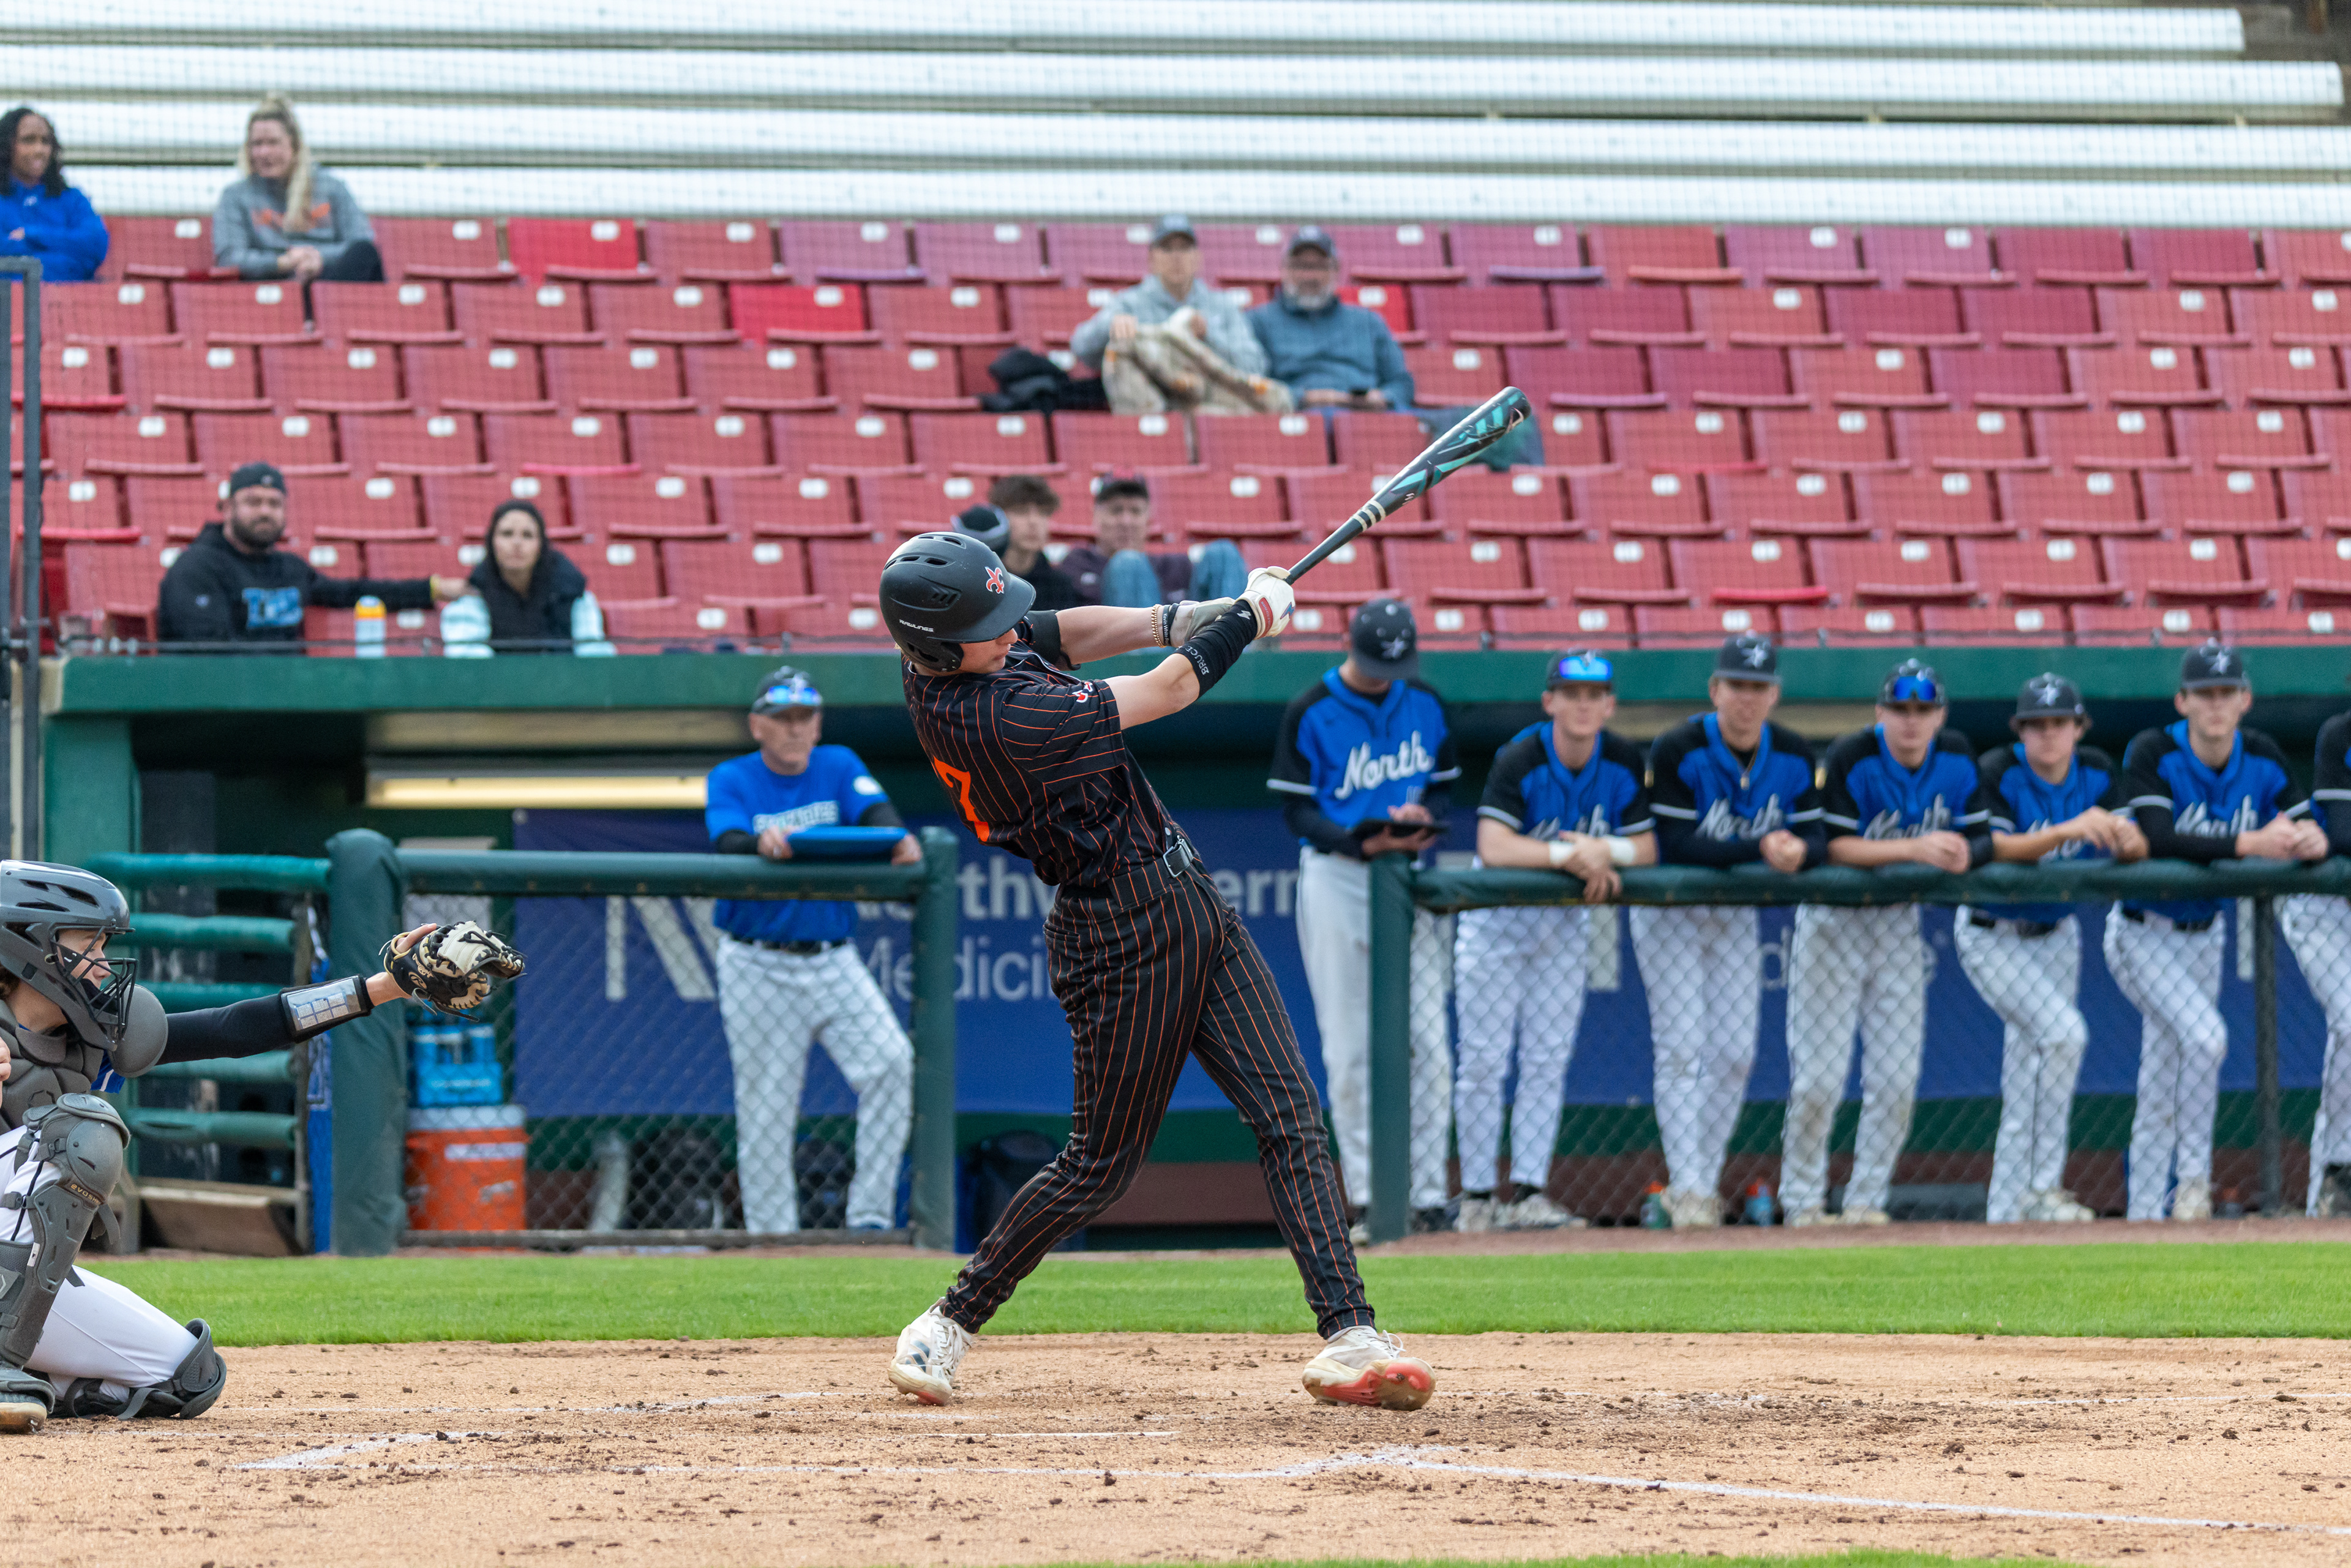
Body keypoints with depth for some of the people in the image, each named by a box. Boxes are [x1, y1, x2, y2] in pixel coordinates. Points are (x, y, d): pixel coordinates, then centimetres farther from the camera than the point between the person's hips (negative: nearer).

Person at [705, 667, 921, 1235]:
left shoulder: (838, 767, 7)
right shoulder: (731, 780, 0)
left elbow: (875, 809, -12)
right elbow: (726, 842, -19)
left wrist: (898, 838, -36)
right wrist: (760, 843, -43)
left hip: (834, 961, 2)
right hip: (757, 969, -2)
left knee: (890, 1061, -17)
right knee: (766, 1110, -1)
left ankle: (870, 1217, -11)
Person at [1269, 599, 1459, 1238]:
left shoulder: (1427, 706, 7)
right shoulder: (1309, 713, -4)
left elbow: (1444, 785, 13)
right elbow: (1297, 809, -5)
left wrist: (1425, 818, -11)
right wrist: (1361, 842, -20)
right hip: (1337, 879, -3)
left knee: (1427, 1039, -3)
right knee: (1349, 1048, -3)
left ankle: (1429, 1196, -1)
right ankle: (1365, 1197, 2)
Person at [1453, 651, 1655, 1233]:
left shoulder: (1625, 764, -8)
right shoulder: (1520, 760, -23)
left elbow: (1647, 848, -5)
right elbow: (1493, 847, -34)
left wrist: (1605, 850, -25)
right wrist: (1573, 855, -37)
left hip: (1564, 920, 4)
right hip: (1497, 918, -4)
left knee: (1548, 1060, 2)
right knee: (1485, 1060, -5)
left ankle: (1529, 1194, 4)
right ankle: (1478, 1197, 0)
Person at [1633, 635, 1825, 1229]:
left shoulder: (1793, 756, -8)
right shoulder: (1677, 751, -23)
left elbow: (1816, 836, -7)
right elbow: (1675, 845, -29)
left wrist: (1800, 851, -33)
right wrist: (1760, 849, -39)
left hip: (1739, 912, 5)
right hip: (1670, 909, -5)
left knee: (1735, 1052, 4)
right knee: (1681, 1047, -10)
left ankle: (1705, 1183, 16)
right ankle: (1686, 1188, -10)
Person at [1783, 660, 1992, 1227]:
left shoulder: (1956, 757, -4)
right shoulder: (1851, 759, -19)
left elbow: (1979, 837, 0)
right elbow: (1832, 846, -25)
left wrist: (1963, 853, -24)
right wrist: (1913, 849, -33)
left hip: (1900, 919, 4)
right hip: (1833, 919, -4)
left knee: (1897, 1077, 1)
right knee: (1819, 1075, -6)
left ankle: (1866, 1202, 13)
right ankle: (1803, 1201, 10)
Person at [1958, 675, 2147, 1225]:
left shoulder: (2097, 773, -5)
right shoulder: (1998, 772, -20)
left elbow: (2133, 850, -12)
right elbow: (1992, 849, -33)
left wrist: (2129, 841, -37)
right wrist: (2067, 831, -44)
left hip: (2056, 932, 6)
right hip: (1993, 935, -6)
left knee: (2026, 1084, 9)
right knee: (2065, 1033, -23)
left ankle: (2006, 1213, 18)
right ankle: (2043, 1186, -16)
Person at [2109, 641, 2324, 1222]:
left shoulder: (2262, 759, -5)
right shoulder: (2153, 753, -21)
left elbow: (2303, 823, -7)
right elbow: (2155, 838, -35)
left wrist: (2311, 840, -33)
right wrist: (2248, 844, -43)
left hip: (2204, 934, 6)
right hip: (2144, 932, -6)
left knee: (2162, 1092, 10)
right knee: (2205, 1037, -26)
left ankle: (2143, 1219, 16)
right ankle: (2194, 1177, -12)